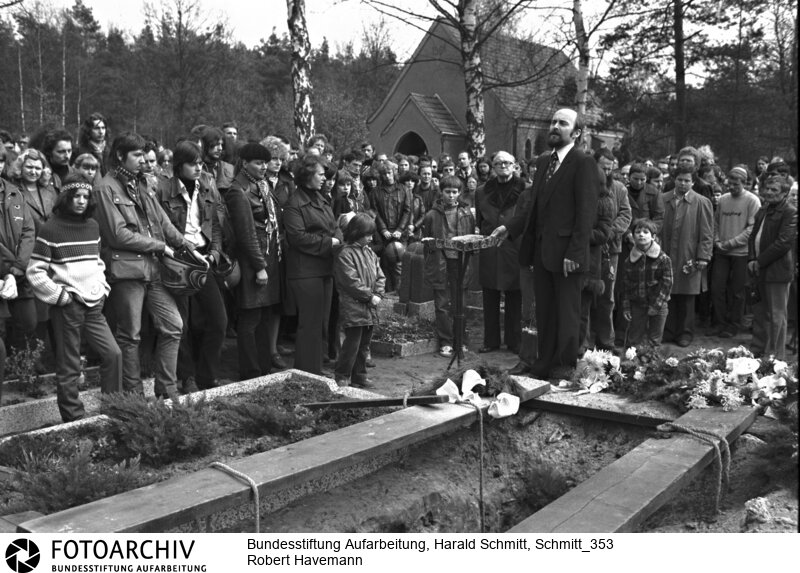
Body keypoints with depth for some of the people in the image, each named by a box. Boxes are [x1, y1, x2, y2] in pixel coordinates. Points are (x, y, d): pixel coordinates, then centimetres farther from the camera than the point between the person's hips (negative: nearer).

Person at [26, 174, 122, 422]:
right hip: (67, 306, -5)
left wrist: (102, 288, 9)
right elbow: (35, 271, -6)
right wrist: (60, 296, -10)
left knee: (113, 354, -3)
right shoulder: (50, 229, -7)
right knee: (69, 367, 1)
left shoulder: (92, 226, 10)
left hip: (93, 305, 5)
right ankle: (75, 420, 11)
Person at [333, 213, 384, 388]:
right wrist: (369, 296, -14)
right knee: (352, 343, -5)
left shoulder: (370, 253, 13)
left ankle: (359, 376, 23)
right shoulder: (345, 254, -12)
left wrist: (378, 294, -4)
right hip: (353, 307, -8)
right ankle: (342, 376, 7)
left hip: (370, 308, 8)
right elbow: (352, 282, -17)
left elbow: (380, 276, 13)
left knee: (364, 345, 13)